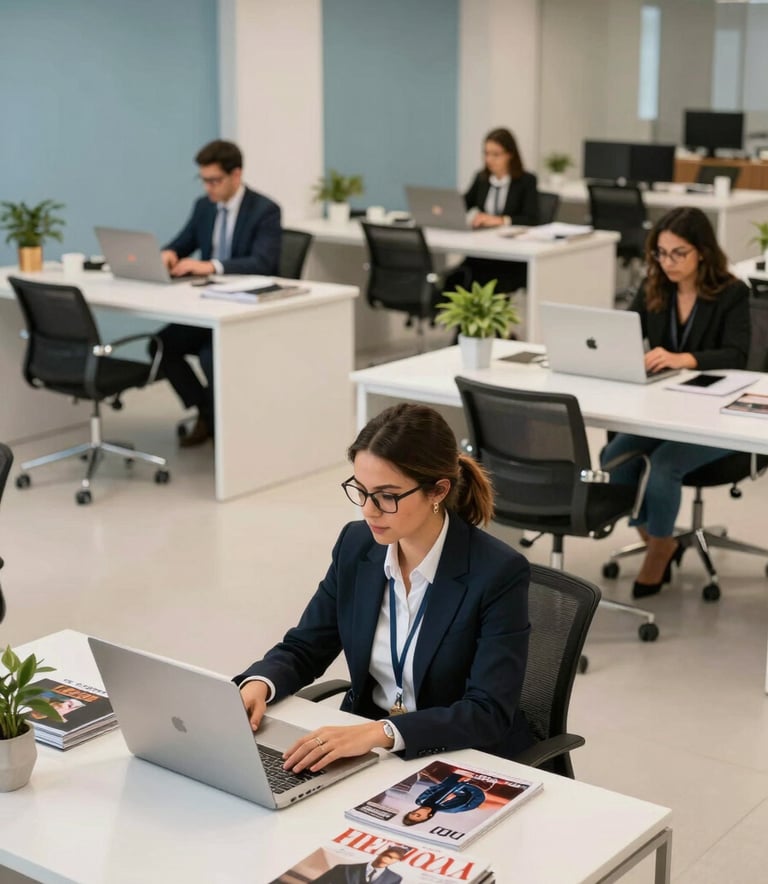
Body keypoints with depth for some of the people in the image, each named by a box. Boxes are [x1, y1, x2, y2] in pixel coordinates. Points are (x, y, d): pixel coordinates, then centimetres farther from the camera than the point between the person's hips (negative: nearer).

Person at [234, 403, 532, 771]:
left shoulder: (499, 573, -19)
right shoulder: (356, 545, -4)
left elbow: (489, 714, -24)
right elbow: (303, 647, 6)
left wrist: (380, 732, -37)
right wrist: (258, 684, -16)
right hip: (365, 749, 6)